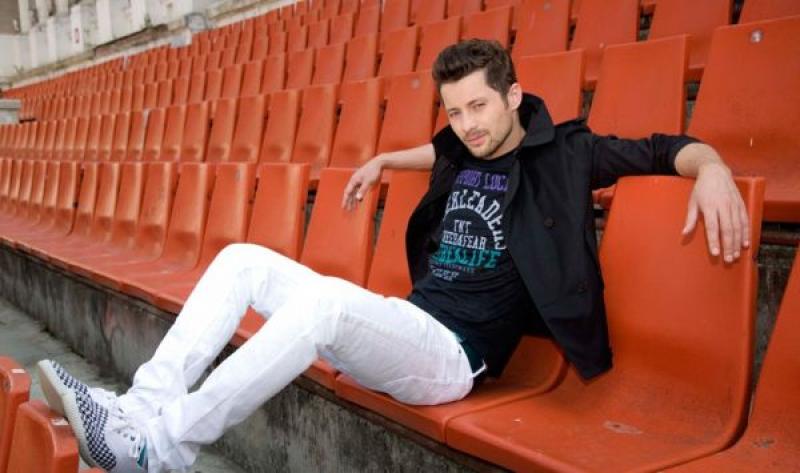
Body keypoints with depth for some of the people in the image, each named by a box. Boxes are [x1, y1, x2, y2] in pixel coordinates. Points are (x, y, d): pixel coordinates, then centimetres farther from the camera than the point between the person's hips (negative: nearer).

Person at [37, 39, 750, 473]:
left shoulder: (562, 153, -2)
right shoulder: (461, 153, 15)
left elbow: (667, 149, -5)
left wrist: (711, 167, -24)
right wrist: (382, 162, 34)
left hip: (452, 355, -7)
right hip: (399, 326, 7)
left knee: (327, 295, -36)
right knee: (244, 260, -2)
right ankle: (142, 407, -12)